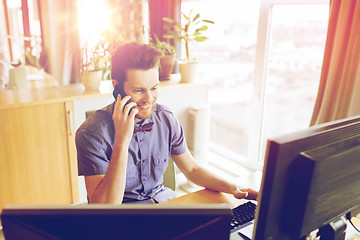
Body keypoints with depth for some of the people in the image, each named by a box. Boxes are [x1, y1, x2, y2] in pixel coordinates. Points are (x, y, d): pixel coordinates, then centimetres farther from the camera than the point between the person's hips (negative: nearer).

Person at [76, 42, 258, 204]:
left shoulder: (166, 119, -7)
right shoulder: (92, 132, -21)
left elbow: (191, 169, 4)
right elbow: (104, 206, -27)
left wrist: (232, 188, -11)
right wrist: (122, 142, -35)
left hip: (162, 197, 5)